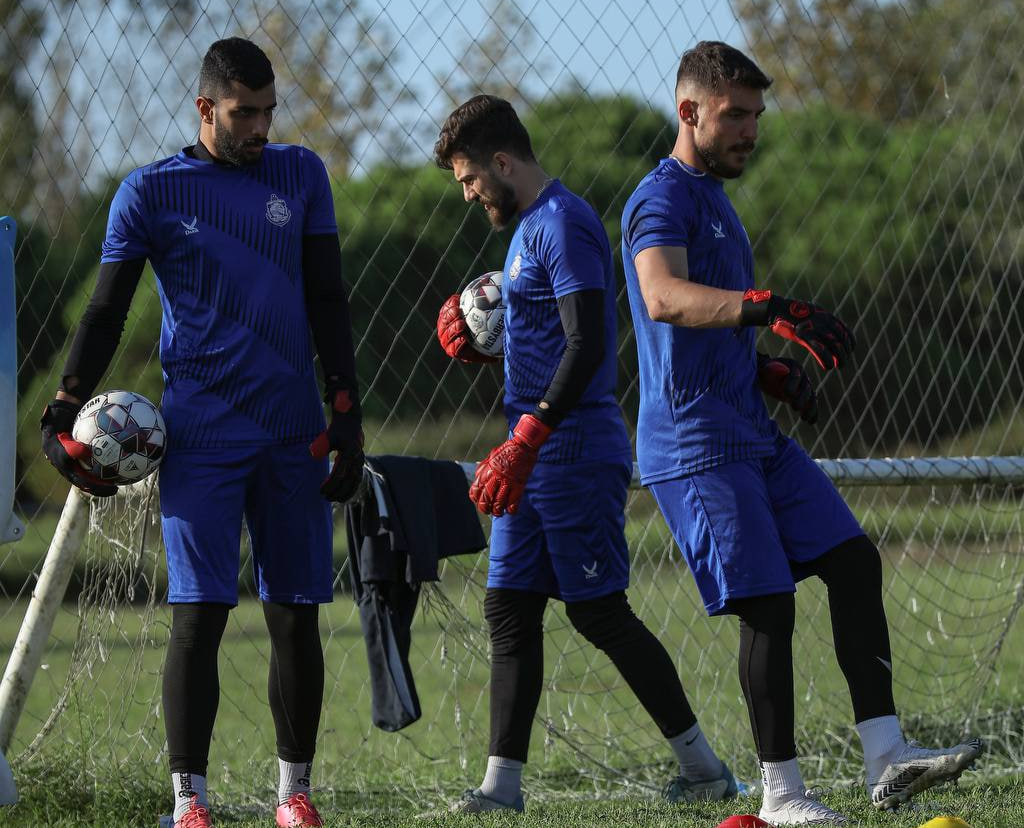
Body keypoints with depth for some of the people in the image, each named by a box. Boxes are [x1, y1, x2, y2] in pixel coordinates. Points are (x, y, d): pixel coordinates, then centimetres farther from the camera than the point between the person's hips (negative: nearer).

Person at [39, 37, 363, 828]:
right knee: (198, 613, -9)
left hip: (293, 433, 3)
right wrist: (63, 416, -4)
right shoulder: (151, 191, 2)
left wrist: (347, 410, 5)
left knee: (296, 615, 4)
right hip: (199, 432, -3)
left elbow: (327, 298, 11)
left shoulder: (301, 174, 10)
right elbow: (106, 314, 4)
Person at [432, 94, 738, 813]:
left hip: (575, 453, -10)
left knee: (600, 613, -6)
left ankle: (703, 767, 2)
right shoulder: (530, 227, 18)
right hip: (537, 458, 10)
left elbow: (587, 346, -24)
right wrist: (478, 342, 11)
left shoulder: (563, 226, -15)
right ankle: (503, 782, 7)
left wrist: (525, 443, -27)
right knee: (509, 608, 6)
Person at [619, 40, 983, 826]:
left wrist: (770, 370, 11)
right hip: (695, 445, -10)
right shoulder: (663, 199, -12)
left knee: (854, 560, 2)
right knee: (768, 605, -11)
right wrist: (768, 308, -48)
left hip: (755, 435, 10)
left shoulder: (715, 198, 20)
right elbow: (664, 297, -34)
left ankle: (887, 759, 2)